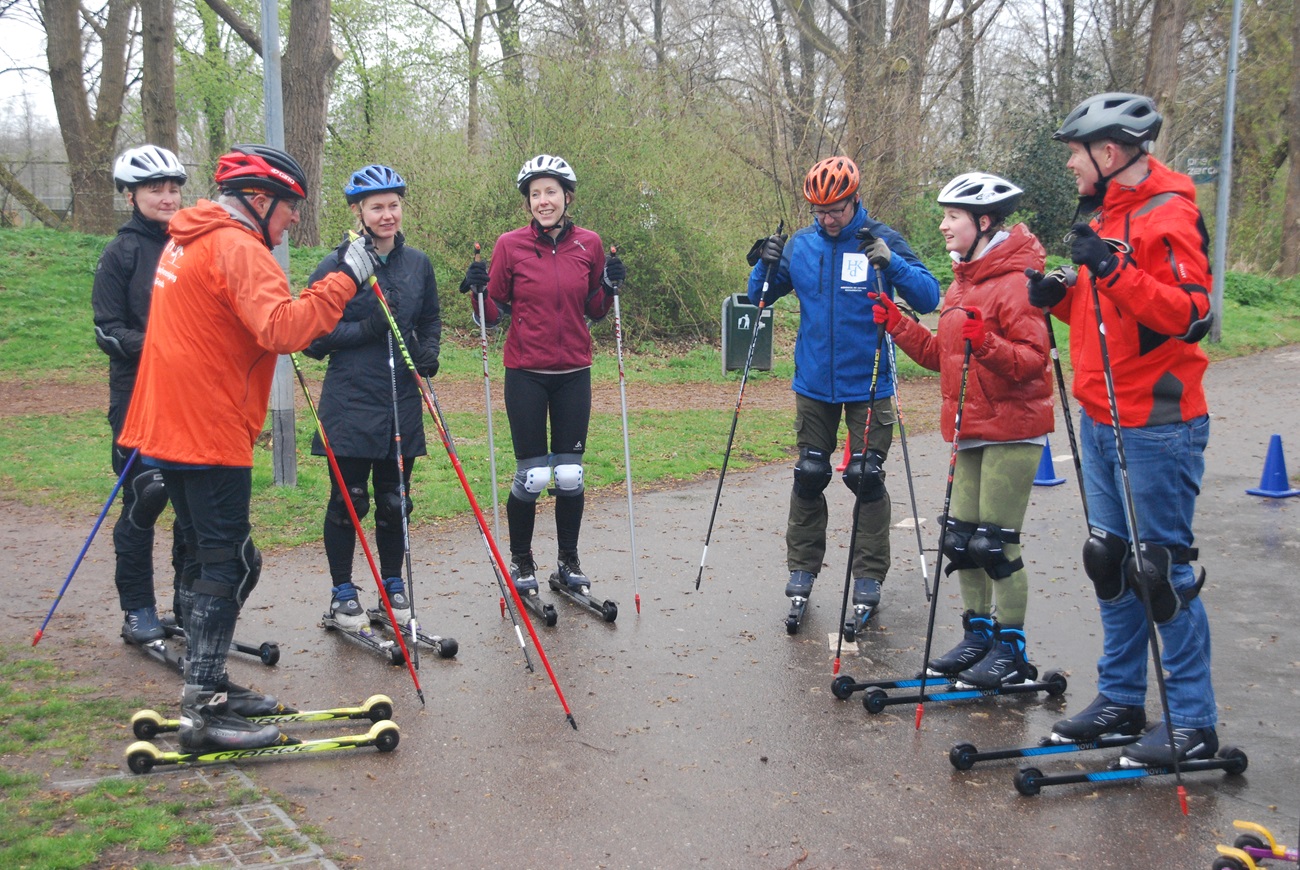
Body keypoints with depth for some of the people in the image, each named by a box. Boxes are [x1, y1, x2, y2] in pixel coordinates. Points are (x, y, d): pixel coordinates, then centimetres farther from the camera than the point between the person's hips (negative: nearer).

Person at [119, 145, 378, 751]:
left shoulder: (186, 242, 17)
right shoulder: (237, 247, -15)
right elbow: (282, 329, -29)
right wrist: (344, 279, -25)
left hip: (169, 425, 10)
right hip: (211, 434, -10)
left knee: (206, 558, 16)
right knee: (229, 565, -6)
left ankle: (205, 687, 25)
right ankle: (204, 712, -5)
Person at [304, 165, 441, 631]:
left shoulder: (417, 263, 7)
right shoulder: (336, 265, -7)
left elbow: (431, 320, 20)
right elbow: (312, 336, -6)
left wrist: (428, 351, -1)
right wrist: (364, 330, -19)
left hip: (402, 403, 4)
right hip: (350, 404, -4)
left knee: (395, 500, 12)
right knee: (349, 500, 5)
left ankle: (393, 585, 27)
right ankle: (342, 592, 19)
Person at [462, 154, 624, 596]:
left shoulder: (589, 245, 3)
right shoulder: (510, 245, -4)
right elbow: (493, 314, 0)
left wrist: (610, 287, -6)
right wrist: (478, 290, -19)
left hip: (574, 373, 2)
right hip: (526, 373, -2)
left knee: (570, 474, 7)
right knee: (531, 475, 1)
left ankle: (568, 561, 24)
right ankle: (521, 561, 21)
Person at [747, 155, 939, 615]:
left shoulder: (881, 239, -6)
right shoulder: (800, 244, 3)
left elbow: (929, 297, -11)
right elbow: (762, 297, 10)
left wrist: (892, 263, -26)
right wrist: (765, 266, -10)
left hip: (869, 386, -3)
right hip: (814, 384, 3)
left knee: (866, 477, -1)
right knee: (808, 476, 8)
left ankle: (869, 574, 12)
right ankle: (802, 567, 21)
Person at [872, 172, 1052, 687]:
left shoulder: (1015, 281, -14)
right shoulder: (962, 282, 15)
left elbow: (1032, 359, -19)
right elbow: (942, 356, 17)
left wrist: (986, 343, -34)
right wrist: (899, 326, 8)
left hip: (1011, 431, -9)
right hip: (969, 430, 9)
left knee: (995, 543, -3)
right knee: (961, 538, 11)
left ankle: (1010, 648, 10)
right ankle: (978, 634, 24)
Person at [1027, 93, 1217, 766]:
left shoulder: (1168, 215, -13)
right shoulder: (1106, 216, 15)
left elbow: (1190, 314, -23)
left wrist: (1114, 270, -29)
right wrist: (1062, 295, 5)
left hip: (1156, 426, -9)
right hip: (1101, 420, 9)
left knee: (1162, 568, -4)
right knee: (1112, 562, 14)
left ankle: (1193, 724, 7)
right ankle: (1121, 699, 26)